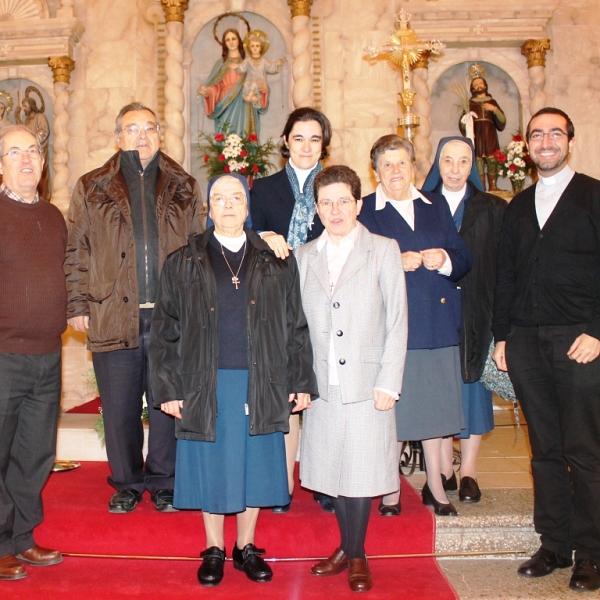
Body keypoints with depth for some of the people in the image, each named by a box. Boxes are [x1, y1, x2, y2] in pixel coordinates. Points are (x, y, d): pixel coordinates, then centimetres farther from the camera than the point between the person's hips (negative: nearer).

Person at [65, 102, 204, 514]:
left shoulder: (183, 188, 10)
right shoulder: (92, 188, 8)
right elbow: (77, 252, 6)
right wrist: (78, 305, -1)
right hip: (114, 316, 0)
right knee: (119, 407, 8)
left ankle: (163, 482, 23)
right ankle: (127, 483, 25)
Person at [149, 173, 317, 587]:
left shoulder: (277, 264, 6)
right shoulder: (183, 265, 4)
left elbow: (296, 328, 6)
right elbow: (165, 331, 3)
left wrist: (302, 382, 0)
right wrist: (168, 389, -3)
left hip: (260, 386, 1)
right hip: (205, 386, 0)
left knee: (255, 466, 9)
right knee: (210, 468, 8)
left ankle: (247, 547, 28)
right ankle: (214, 550, 27)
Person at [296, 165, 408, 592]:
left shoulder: (384, 250, 1)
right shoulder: (304, 256, 10)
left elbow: (397, 321, -2)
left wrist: (388, 383, -7)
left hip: (366, 385, -3)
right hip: (322, 385, 3)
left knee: (362, 472, 3)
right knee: (332, 471, 10)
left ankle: (357, 556, 21)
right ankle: (346, 549, 28)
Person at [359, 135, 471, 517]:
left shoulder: (437, 206, 15)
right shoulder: (363, 211, 2)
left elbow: (464, 260, 11)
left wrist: (445, 259, -10)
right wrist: (396, 263, -18)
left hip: (438, 323, 4)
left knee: (435, 404, 11)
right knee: (390, 407, 3)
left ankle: (435, 486, 27)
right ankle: (391, 489, 20)